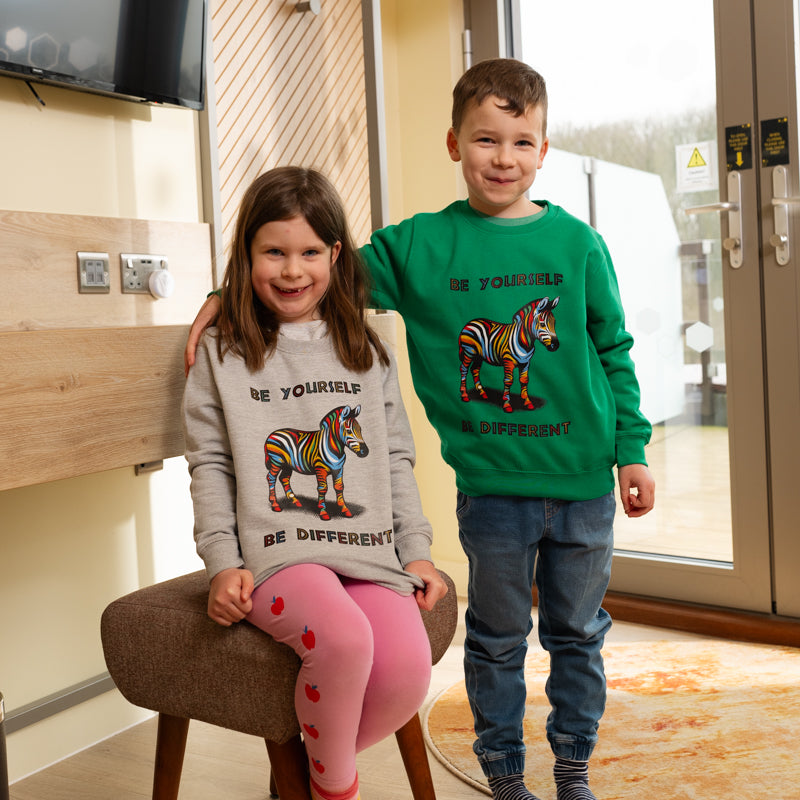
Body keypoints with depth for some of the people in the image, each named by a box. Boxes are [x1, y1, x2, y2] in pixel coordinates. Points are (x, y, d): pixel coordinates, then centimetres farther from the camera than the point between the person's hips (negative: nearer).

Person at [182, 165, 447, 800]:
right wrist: (222, 562, -3)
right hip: (278, 553, -3)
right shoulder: (223, 354, 8)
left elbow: (396, 459, 16)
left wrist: (417, 550, 9)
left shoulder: (367, 353, 15)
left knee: (408, 671, -21)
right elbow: (210, 464, 6)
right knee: (344, 638, -33)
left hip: (370, 551, 3)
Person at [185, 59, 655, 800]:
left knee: (578, 633, 16)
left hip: (584, 483, 2)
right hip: (491, 486, -1)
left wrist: (632, 449, 5)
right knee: (497, 639, 13)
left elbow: (615, 352, 6)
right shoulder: (418, 246, -3)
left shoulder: (577, 244, 0)